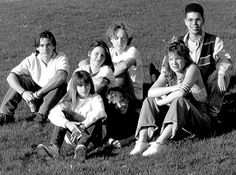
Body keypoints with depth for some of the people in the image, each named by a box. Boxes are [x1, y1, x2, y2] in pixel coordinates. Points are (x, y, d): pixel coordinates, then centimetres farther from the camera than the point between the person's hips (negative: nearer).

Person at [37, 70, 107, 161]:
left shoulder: (95, 98, -2)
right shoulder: (69, 100, 3)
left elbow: (99, 112, -27)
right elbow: (52, 114, -15)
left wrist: (83, 126, -41)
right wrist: (67, 123, -35)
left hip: (90, 136, -2)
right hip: (73, 135, 2)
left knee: (96, 119, -30)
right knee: (63, 114, -18)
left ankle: (81, 147, -54)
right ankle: (54, 147, -38)